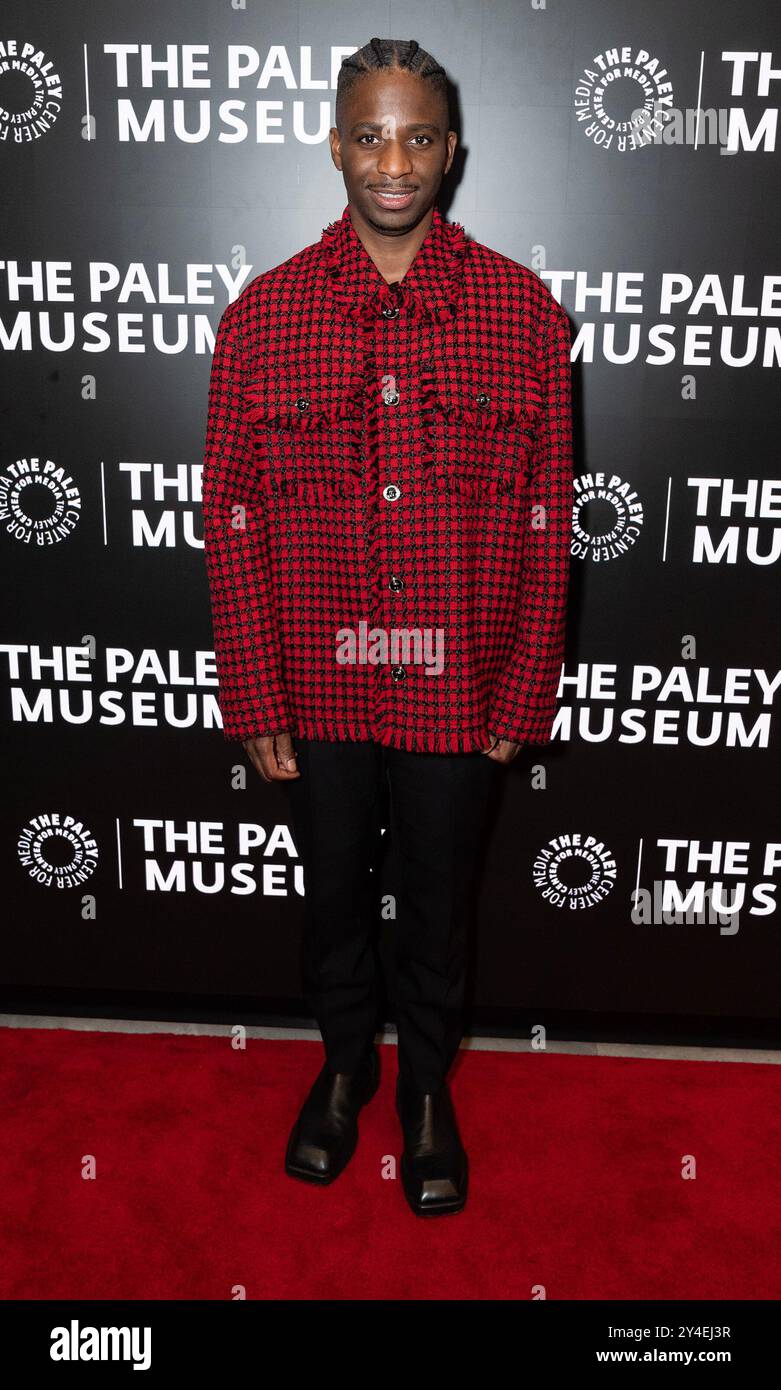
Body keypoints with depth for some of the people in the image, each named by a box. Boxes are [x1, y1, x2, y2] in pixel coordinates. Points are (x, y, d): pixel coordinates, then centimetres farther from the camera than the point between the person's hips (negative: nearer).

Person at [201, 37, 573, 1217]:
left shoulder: (524, 311, -4)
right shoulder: (262, 316, -4)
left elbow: (547, 518, -2)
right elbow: (230, 520, -3)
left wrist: (526, 696, -3)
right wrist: (255, 700, -4)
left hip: (457, 691, 0)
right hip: (318, 686, 1)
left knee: (438, 902, 17)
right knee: (334, 894, 20)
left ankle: (428, 1083, 44)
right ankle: (345, 1059, 48)